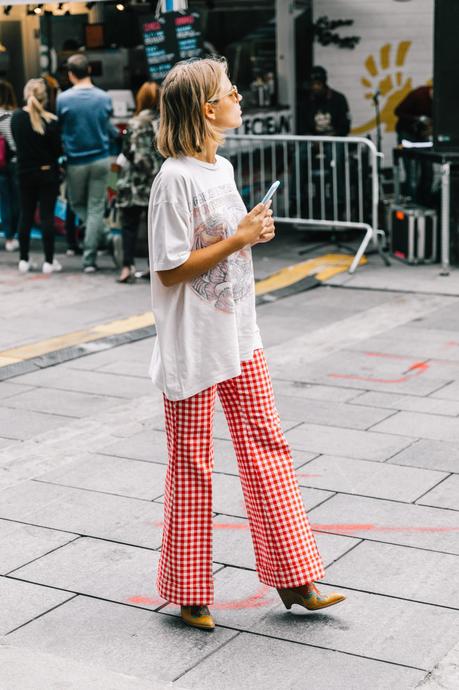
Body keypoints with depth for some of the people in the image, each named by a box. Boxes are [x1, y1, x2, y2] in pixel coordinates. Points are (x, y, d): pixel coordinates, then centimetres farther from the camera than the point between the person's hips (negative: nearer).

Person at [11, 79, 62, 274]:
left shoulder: (16, 118, -2)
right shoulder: (50, 121, -14)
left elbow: (17, 144, 6)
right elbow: (57, 149, -10)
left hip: (25, 173, 3)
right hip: (48, 172, -3)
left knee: (25, 215, 11)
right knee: (47, 216, 1)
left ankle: (23, 260, 13)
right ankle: (49, 261, 4)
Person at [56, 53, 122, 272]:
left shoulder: (63, 99, -11)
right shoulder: (104, 98, -3)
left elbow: (57, 129, -2)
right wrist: (119, 134, 30)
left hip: (76, 162, -2)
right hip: (100, 159, 2)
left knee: (78, 205, 17)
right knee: (96, 208, 6)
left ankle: (107, 239, -3)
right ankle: (89, 259, 4)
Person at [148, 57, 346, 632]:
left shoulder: (222, 169, 9)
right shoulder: (175, 179, -17)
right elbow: (170, 270, -18)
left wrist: (255, 233, -1)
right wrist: (240, 239, -17)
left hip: (239, 337, 8)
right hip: (192, 346, -8)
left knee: (266, 448, 10)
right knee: (190, 464, 4)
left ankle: (292, 576, 20)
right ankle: (188, 592, 20)